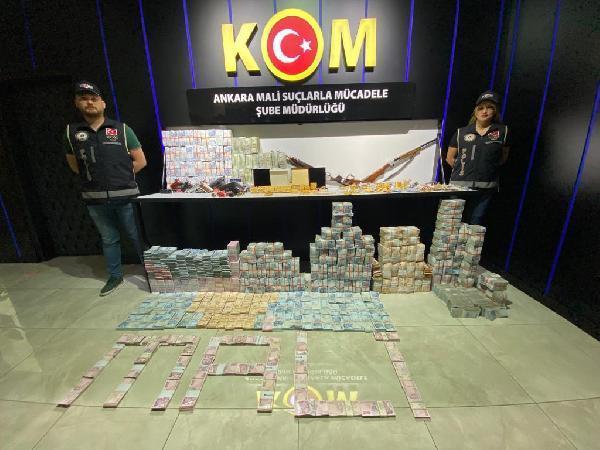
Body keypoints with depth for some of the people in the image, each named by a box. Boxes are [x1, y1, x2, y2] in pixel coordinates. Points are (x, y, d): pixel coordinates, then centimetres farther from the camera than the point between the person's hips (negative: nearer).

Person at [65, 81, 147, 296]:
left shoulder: (121, 129, 0)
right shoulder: (71, 132, 7)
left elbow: (140, 161, 2)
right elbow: (74, 165, 17)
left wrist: (121, 176, 1)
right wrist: (94, 177, 7)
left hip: (125, 196, -3)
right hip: (95, 198, 3)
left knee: (136, 236, 5)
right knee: (108, 239, 15)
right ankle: (115, 277, 29)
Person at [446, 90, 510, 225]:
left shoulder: (502, 131, 8)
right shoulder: (461, 132, 8)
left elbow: (503, 157, 17)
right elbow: (450, 158, 13)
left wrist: (488, 168, 10)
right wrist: (463, 169, 7)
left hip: (485, 187, 0)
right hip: (459, 185, 0)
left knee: (474, 225, 2)